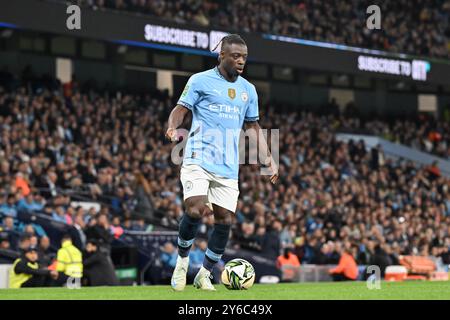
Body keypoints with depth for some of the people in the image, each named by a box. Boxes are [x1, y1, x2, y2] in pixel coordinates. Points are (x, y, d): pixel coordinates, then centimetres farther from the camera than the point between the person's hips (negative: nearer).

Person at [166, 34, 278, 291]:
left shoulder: (248, 90, 15)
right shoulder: (201, 81, 1)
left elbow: (254, 127, 22)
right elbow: (180, 110, -1)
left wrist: (268, 157, 11)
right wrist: (173, 128, -23)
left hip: (228, 166, 5)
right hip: (199, 159, -5)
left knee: (225, 219, 0)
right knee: (195, 210, -20)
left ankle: (204, 275, 14)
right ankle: (182, 261, 4)